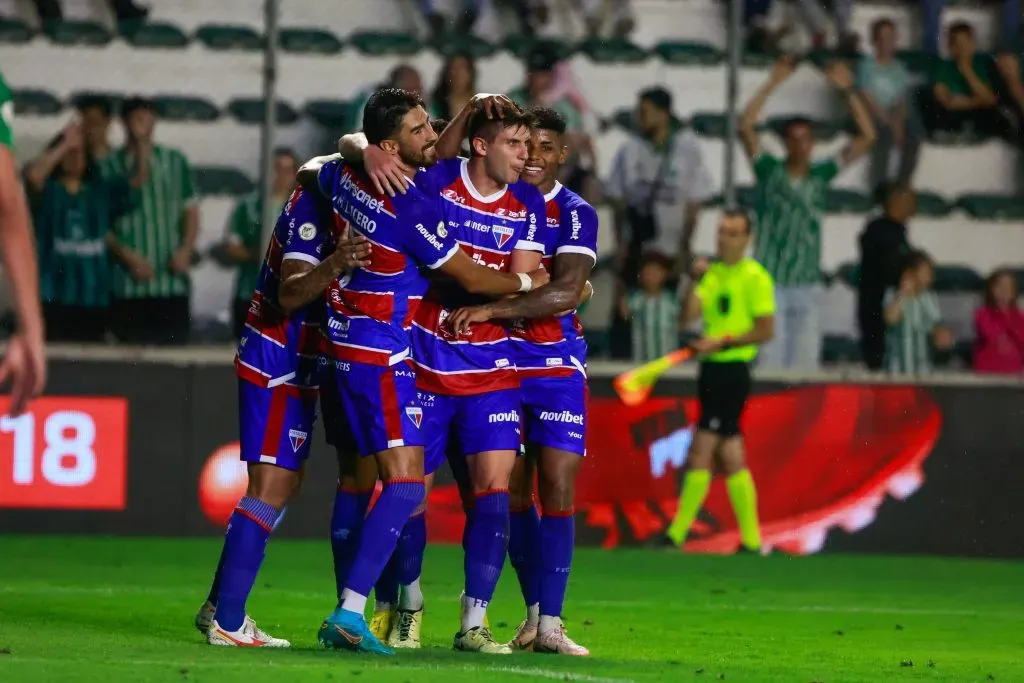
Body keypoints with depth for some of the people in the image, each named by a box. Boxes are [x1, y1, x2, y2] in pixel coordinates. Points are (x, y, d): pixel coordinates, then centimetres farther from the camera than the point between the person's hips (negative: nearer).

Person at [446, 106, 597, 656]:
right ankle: (534, 609, 17)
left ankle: (549, 623, -10)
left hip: (556, 366, -3)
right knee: (511, 489, 4)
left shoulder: (574, 214, -5)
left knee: (557, 485, -10)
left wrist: (490, 309, -27)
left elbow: (565, 293, -18)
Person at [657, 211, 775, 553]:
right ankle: (751, 540, 11)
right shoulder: (713, 273, 13)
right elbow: (690, 314, 2)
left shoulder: (755, 277, -7)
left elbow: (766, 330, -11)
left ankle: (677, 534, -7)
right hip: (712, 369, 8)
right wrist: (695, 280, -12)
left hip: (733, 370, -8)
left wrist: (723, 342, -16)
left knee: (701, 449, -10)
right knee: (730, 453, 8)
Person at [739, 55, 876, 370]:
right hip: (770, 283, -3)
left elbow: (867, 137, 6)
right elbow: (745, 127, -11)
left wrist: (848, 91, -1)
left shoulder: (821, 175, 7)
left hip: (807, 284, 3)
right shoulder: (770, 172, 1)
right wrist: (773, 84, -13)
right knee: (770, 361, -6)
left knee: (805, 363, 3)